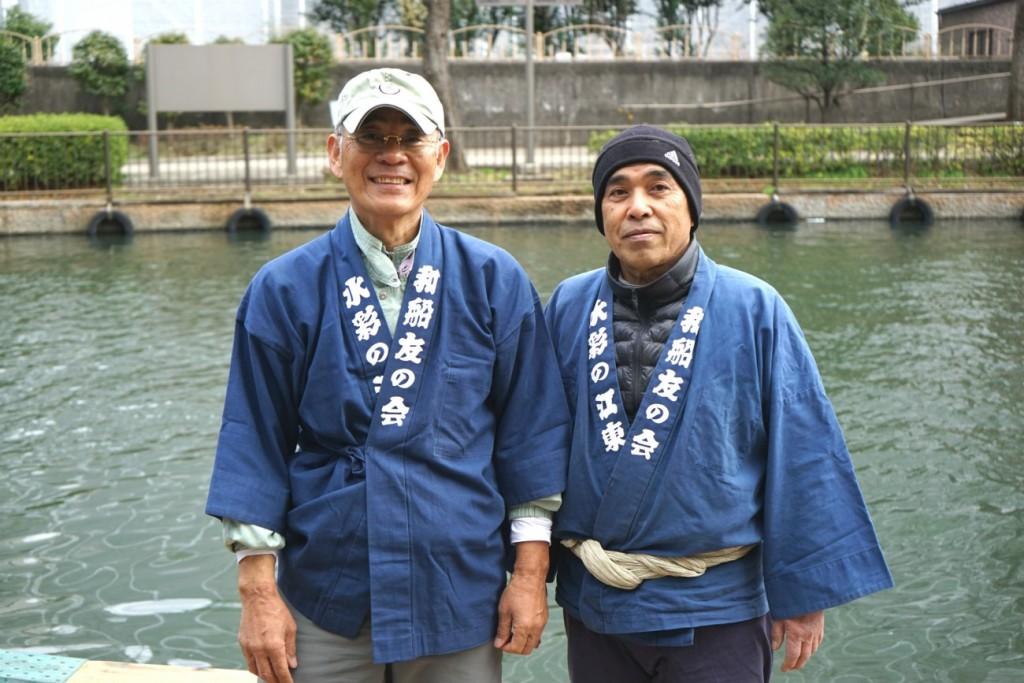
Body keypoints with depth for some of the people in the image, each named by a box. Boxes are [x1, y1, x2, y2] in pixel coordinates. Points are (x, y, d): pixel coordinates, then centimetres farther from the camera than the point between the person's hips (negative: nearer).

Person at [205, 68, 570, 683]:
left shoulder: (494, 280, -1)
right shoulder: (285, 289, -2)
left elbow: (530, 427, 2)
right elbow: (256, 441, 0)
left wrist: (530, 570, -1)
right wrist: (259, 589, -3)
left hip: (461, 598, 0)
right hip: (326, 598, 0)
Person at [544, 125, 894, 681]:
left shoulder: (754, 310, -8)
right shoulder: (569, 308, -1)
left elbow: (802, 458, -6)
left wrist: (804, 591, -5)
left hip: (716, 610, -2)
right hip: (592, 605, 3)